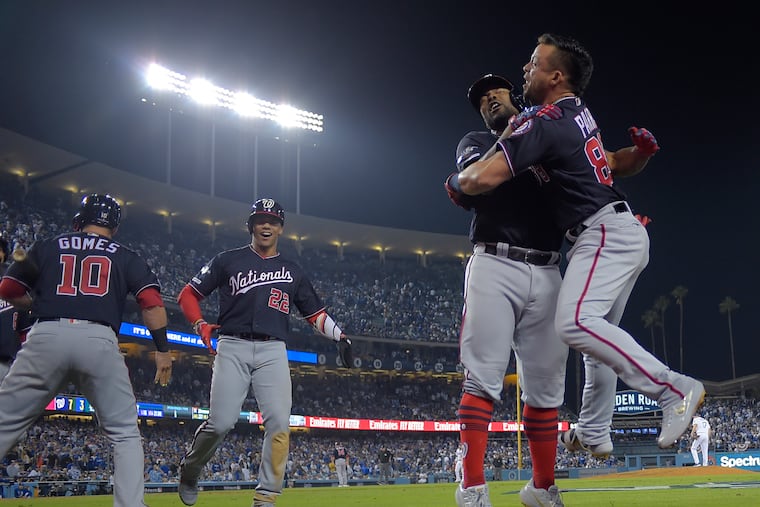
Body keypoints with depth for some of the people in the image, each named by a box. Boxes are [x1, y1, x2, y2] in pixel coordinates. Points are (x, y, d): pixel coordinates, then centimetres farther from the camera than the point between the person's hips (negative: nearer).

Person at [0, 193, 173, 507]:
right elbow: (152, 301, 4)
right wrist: (162, 349, 6)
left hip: (46, 337, 1)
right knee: (125, 434, 10)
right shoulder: (125, 257, 18)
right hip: (99, 341, 0)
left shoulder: (46, 248, 21)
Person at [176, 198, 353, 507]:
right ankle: (189, 471, 17)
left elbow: (316, 314, 20)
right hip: (233, 347, -2)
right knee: (221, 423, -13)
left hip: (273, 352, 2)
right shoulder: (228, 260, 11)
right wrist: (200, 324, -8)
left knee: (280, 424, -13)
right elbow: (188, 294, 10)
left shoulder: (293, 272, 19)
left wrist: (339, 336, 2)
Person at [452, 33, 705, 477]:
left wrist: (456, 181, -1)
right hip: (625, 234, 11)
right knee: (597, 329, 15)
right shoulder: (579, 110, 14)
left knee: (574, 322, -24)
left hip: (605, 232, -11)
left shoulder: (544, 124, -14)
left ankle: (674, 389, -23)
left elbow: (485, 178, -21)